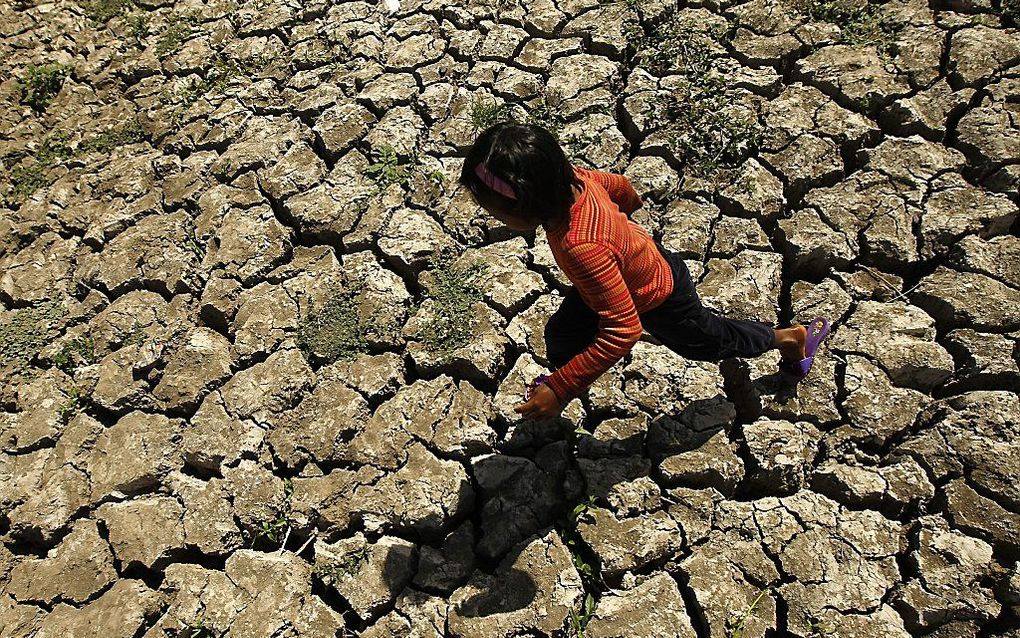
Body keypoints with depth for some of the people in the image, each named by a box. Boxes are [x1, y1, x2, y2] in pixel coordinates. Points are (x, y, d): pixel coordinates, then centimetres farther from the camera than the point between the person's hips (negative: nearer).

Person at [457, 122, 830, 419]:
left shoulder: (580, 246, -48)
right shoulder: (571, 176, -24)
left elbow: (623, 331, -44)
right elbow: (617, 184, -1)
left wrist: (562, 389, -39)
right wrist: (630, 204, 24)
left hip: (660, 299, -6)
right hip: (642, 259, 7)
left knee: (709, 342, 23)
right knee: (561, 335, 9)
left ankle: (790, 338, 49)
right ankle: (560, 376, 42)